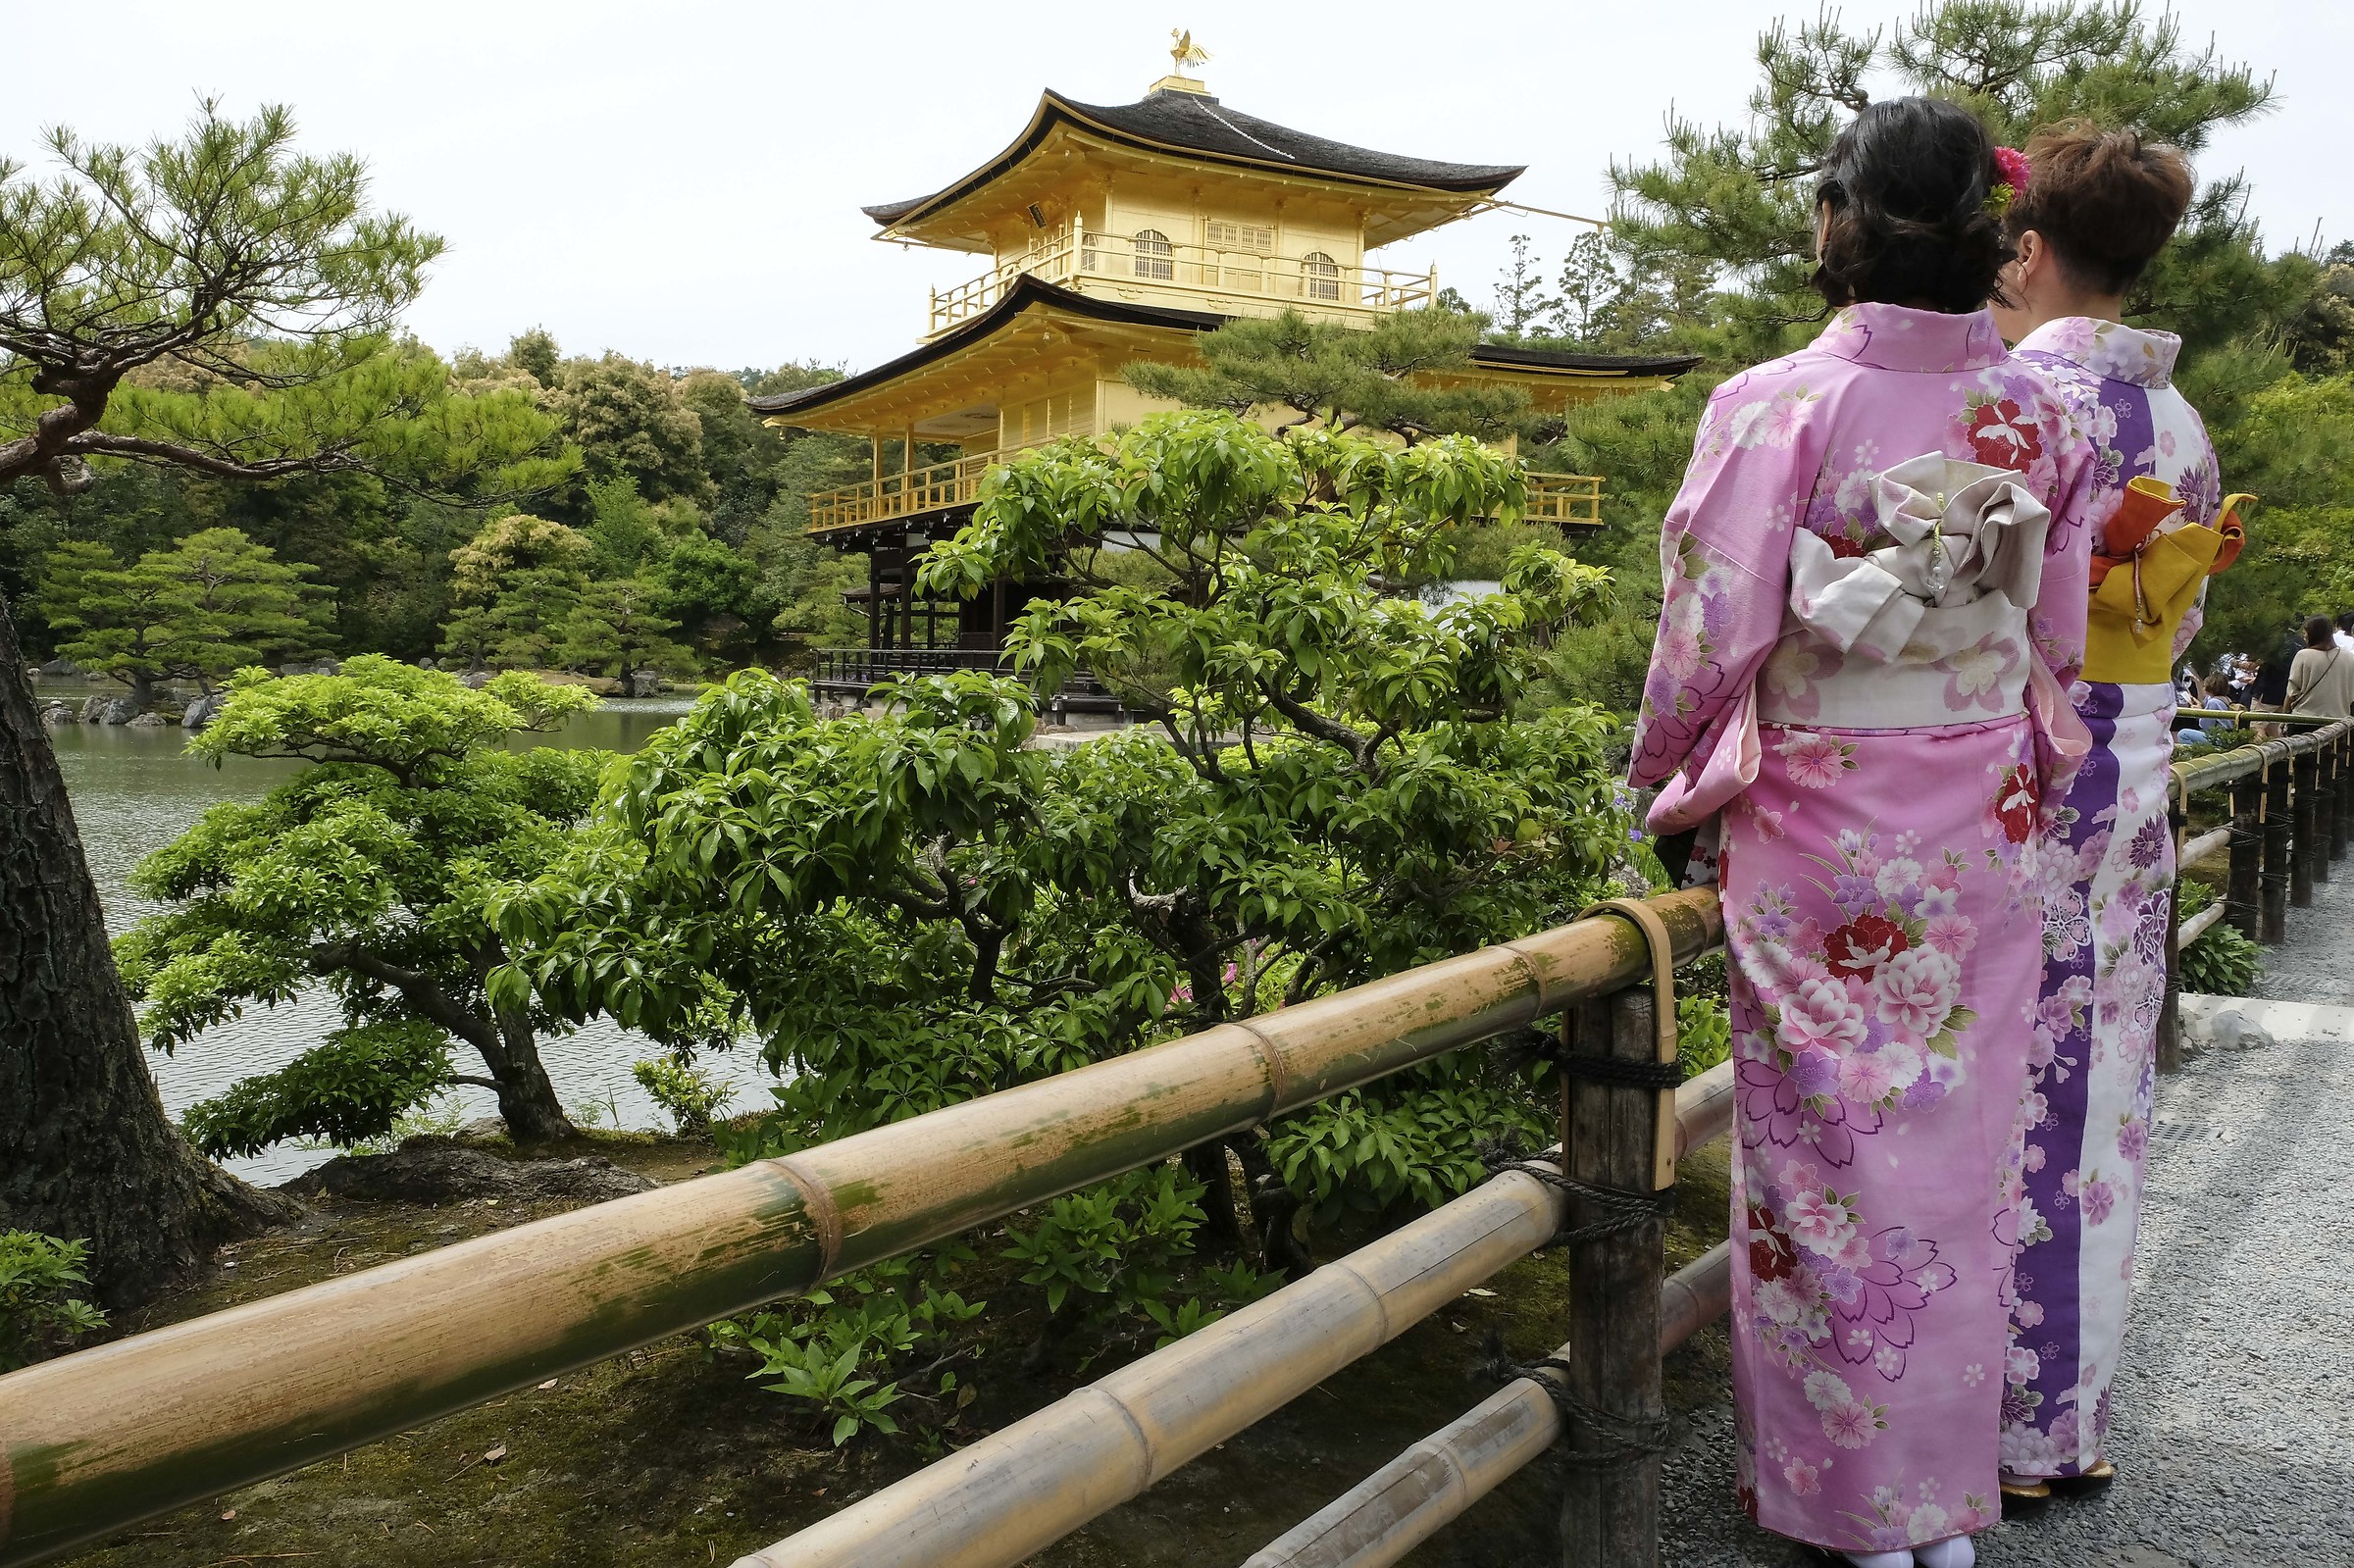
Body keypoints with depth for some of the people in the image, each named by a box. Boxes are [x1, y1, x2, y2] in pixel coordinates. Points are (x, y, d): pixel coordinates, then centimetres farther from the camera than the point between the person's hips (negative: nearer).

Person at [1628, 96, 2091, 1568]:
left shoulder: (1780, 405, -13)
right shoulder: (2039, 411, 2)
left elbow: (1713, 631, -12)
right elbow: (2061, 634, 9)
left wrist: (1663, 782, 4)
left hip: (1818, 840, -4)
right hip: (1985, 835, 5)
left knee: (1830, 1149, 7)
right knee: (1962, 1143, 14)